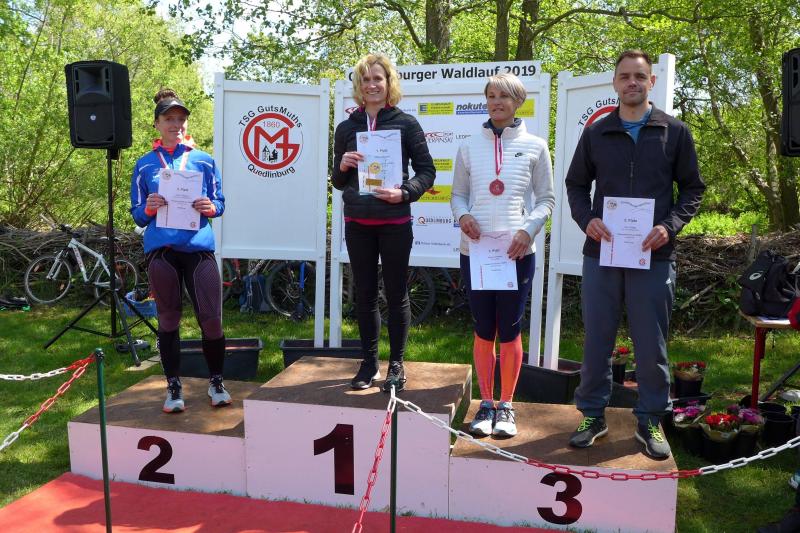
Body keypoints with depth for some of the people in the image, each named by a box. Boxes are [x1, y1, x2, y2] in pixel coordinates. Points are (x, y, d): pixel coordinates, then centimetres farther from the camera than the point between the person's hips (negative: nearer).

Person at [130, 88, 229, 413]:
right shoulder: (145, 165, 10)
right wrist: (149, 209, -12)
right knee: (168, 320, 7)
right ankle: (173, 387, 19)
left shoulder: (204, 161, 11)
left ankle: (216, 382, 15)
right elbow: (136, 214, 10)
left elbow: (220, 202, 11)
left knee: (211, 318, -5)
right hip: (161, 250, 1)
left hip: (199, 247, 0)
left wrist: (211, 207, -11)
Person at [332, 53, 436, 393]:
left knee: (396, 294, 5)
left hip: (395, 223, -3)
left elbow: (427, 171, 0)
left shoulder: (405, 123, -1)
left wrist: (404, 192, -17)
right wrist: (343, 165, -8)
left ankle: (396, 364, 19)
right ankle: (369, 363, 22)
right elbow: (338, 181, 13)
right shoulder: (346, 128, 9)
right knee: (364, 294, 9)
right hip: (357, 224, 3)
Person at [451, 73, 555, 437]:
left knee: (510, 330, 7)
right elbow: (457, 194, 12)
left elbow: (546, 199, 4)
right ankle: (486, 404, 22)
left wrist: (528, 230, -13)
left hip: (517, 252, -1)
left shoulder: (535, 147, 3)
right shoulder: (469, 147, 8)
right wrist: (462, 215, -10)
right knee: (483, 330, 9)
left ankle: (506, 406, 21)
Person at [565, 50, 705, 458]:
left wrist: (670, 226, -10)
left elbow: (692, 188, 6)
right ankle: (592, 414, 23)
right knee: (596, 339, 8)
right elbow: (576, 184, 12)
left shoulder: (675, 132, 5)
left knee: (651, 344, 6)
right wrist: (586, 219, -7)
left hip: (653, 255, -1)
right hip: (601, 253, 1)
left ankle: (650, 420, 23)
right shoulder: (596, 133, 8)